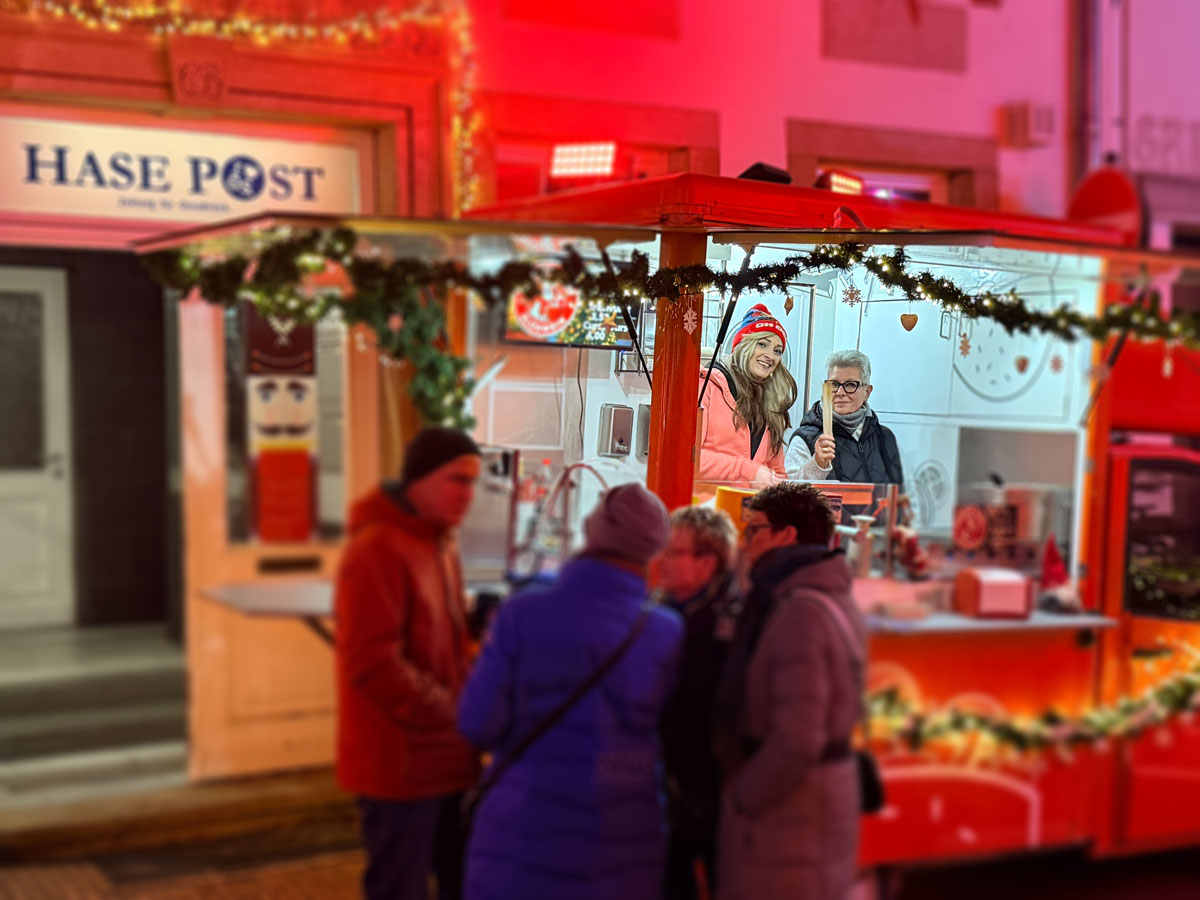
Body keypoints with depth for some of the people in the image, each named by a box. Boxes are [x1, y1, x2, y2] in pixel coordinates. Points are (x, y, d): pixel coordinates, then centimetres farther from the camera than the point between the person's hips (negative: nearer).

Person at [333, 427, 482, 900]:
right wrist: (456, 715, -20)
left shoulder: (441, 544, 13)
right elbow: (373, 664, -22)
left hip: (444, 757, 9)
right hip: (400, 760, -9)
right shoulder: (377, 549, -17)